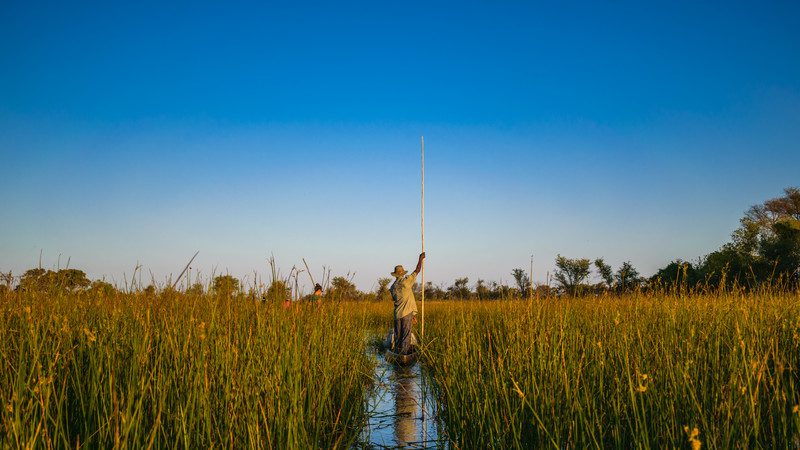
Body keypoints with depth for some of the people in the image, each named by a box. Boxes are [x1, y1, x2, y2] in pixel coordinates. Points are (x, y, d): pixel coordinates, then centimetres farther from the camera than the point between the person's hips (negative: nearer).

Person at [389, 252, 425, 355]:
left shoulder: (393, 287, 7)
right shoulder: (406, 281, -9)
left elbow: (395, 299, 13)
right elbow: (417, 271, -2)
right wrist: (420, 259, 12)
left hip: (397, 314, 5)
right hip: (407, 313, -5)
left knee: (397, 335, 11)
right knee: (406, 334, -1)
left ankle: (397, 351, 13)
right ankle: (404, 352, -3)